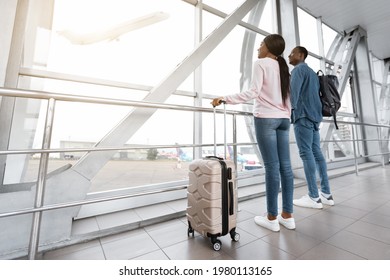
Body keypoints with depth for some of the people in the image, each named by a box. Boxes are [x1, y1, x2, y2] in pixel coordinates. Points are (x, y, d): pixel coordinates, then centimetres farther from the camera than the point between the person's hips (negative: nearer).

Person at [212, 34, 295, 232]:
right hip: (283, 119, 8)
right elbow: (288, 97, 17)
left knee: (272, 167, -7)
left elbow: (253, 92, -15)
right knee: (285, 166, 5)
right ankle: (287, 215, 14)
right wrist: (286, 117, 22)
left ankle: (271, 218, 5)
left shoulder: (260, 63, -1)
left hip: (266, 118, -7)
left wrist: (225, 99, -15)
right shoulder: (283, 67, 21)